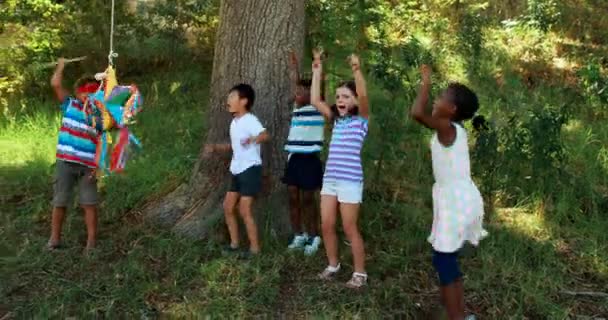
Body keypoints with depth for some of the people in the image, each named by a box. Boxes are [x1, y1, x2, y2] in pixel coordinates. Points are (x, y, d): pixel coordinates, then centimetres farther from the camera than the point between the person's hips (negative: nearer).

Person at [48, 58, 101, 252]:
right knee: (60, 202, 9)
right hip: (65, 162, -1)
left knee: (90, 203, 1)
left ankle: (92, 241, 9)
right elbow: (56, 85, -7)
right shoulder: (69, 105, 4)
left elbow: (100, 143, 4)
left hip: (87, 166, 1)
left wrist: (98, 165, -4)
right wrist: (61, 66, 4)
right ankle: (54, 238, 21)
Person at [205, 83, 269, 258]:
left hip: (250, 169, -9)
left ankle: (254, 248, 3)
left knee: (244, 210, -8)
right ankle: (234, 244, 22)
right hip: (237, 171, 9)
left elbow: (265, 135, -35)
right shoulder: (234, 122, 12)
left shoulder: (250, 120, -16)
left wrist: (253, 139, -55)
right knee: (228, 206, 11)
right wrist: (216, 148, 15)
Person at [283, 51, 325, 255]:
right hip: (294, 159, 7)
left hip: (309, 160, -6)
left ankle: (314, 238, 14)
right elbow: (296, 84, 22)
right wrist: (293, 66, 24)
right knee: (293, 199, 9)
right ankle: (298, 236, 20)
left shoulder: (317, 108, -6)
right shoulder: (297, 108, 11)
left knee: (307, 200, 1)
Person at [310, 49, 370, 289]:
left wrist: (357, 71, -33)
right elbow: (315, 100, 9)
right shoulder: (336, 120, 13)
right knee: (326, 226, 8)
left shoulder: (361, 119, -3)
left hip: (350, 180, -6)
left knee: (349, 229, 0)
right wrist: (317, 71, 7)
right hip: (330, 178, 6)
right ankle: (333, 265, 26)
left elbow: (363, 96, -21)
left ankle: (360, 273, 12)